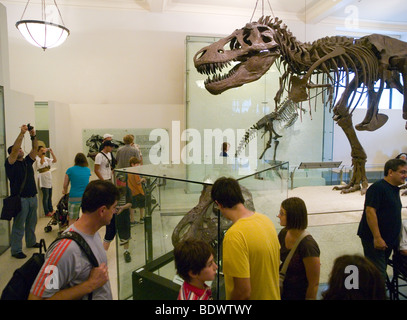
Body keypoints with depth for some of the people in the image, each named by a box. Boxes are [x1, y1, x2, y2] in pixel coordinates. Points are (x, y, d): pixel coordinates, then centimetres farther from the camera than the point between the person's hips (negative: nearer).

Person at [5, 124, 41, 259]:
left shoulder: (27, 161, 11)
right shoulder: (11, 163, -7)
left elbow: (35, 148, 3)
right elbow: (14, 148, -21)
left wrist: (33, 136, -11)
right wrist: (22, 133, -25)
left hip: (32, 197, 7)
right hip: (20, 199, -6)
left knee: (31, 223, 20)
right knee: (18, 225, 0)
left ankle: (31, 242, 36)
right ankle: (16, 250, 9)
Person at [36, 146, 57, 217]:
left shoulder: (46, 158, 12)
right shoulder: (37, 158, -9)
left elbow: (55, 160, 12)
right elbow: (41, 163, -27)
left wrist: (51, 152, 3)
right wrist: (43, 154, -23)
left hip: (49, 178, 8)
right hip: (43, 179, -8)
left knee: (50, 196, 15)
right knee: (46, 196, -3)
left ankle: (51, 210, 25)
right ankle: (47, 212, 5)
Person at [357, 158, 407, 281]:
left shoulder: (395, 189, 14)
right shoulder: (378, 187, -16)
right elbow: (370, 212, -23)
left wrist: (396, 238, 21)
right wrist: (377, 237, -25)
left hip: (388, 240, 9)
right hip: (374, 239, -9)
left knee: (381, 272, 17)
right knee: (379, 275, -8)